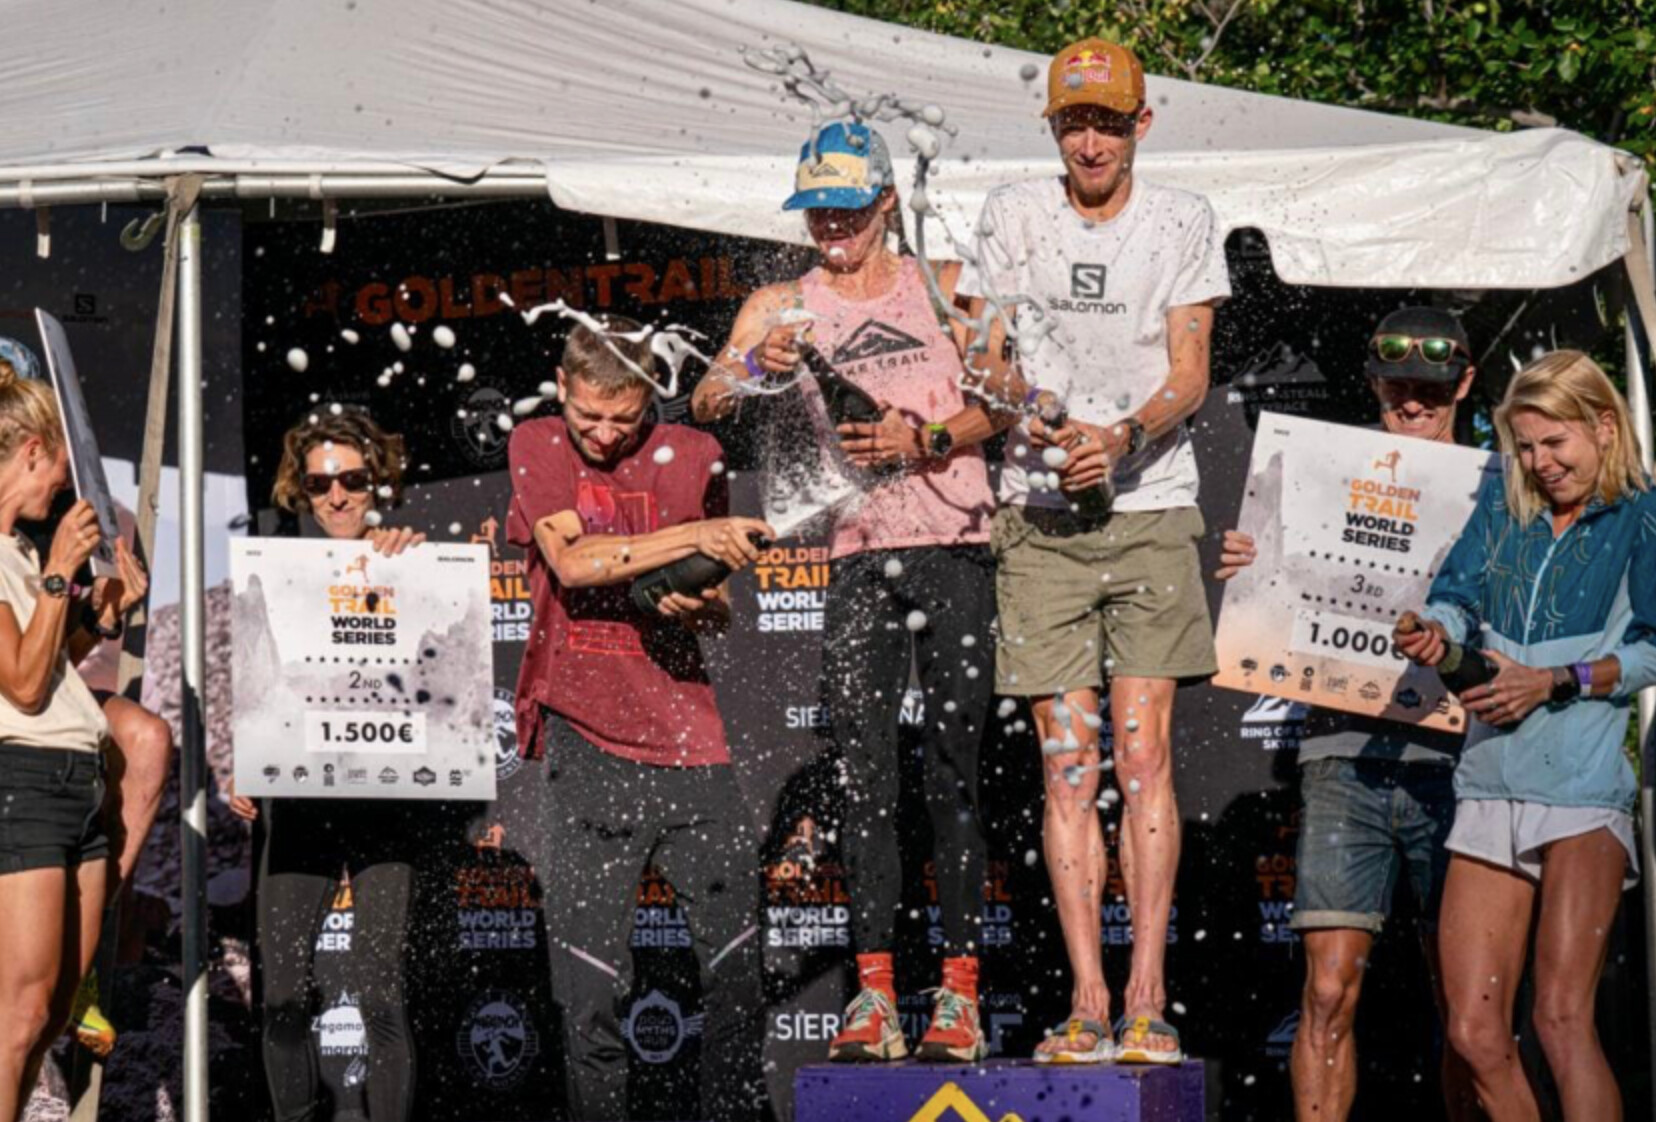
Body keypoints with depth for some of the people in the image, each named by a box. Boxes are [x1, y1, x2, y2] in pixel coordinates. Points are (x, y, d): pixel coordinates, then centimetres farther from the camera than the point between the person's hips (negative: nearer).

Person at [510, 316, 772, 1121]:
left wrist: (697, 602, -8)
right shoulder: (536, 447, 5)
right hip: (585, 732, -2)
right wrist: (693, 536, -20)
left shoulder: (691, 455, 9)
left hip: (683, 726, 2)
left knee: (737, 956, 0)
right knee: (590, 979, -2)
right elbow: (571, 561, -12)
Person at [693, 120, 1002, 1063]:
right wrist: (753, 369, -19)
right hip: (861, 557, 1)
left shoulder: (942, 284, 10)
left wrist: (926, 438, -12)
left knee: (955, 772, -3)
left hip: (957, 545, -1)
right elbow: (706, 407, 2)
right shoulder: (783, 306, 13)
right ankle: (874, 993, -4)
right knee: (865, 772, -4)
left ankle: (961, 993, -2)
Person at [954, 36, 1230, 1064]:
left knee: (1144, 757, -8)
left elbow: (1190, 374, 0)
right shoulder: (1012, 216, 8)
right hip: (1040, 515, 1)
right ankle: (1088, 1002, -1)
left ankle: (1148, 1000, -7)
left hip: (1152, 511, -1)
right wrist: (1020, 415, -15)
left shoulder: (1185, 224, 6)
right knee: (1068, 766, -2)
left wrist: (1123, 436, -19)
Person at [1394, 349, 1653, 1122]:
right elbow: (1455, 593, 9)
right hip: (1492, 787, 5)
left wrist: (1556, 682, -17)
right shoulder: (1503, 505, 17)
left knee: (1562, 1019, -16)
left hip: (1586, 780, -5)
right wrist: (1435, 634, -14)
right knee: (1474, 1033, 1)